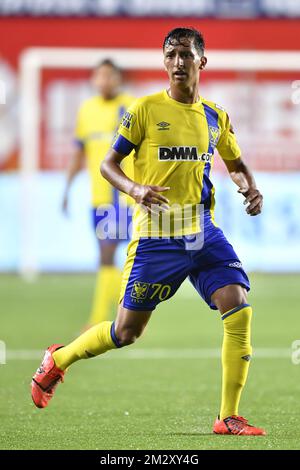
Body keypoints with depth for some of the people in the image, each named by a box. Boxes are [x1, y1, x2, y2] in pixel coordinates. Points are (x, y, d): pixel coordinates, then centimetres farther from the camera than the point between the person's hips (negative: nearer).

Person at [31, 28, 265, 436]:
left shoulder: (215, 116, 9)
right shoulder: (145, 109, -4)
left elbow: (235, 164, 25)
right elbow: (108, 164, -1)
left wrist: (250, 188, 2)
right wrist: (134, 189, -22)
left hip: (204, 234, 4)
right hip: (156, 238, -4)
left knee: (239, 310, -14)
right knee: (126, 332, 4)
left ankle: (229, 417, -5)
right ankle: (58, 360, 32)